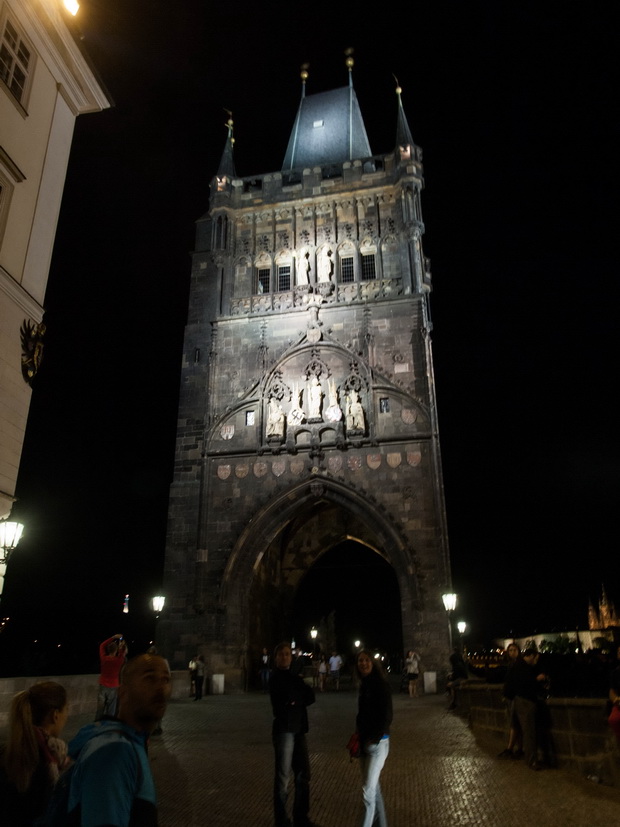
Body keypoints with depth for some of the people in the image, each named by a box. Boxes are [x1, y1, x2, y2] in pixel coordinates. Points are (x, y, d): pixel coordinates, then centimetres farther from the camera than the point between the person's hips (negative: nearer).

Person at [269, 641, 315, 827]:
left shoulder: (293, 677, 17)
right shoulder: (277, 677, -6)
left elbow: (310, 697, 7)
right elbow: (292, 696, -18)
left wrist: (296, 699, -8)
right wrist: (301, 688, 0)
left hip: (298, 729, 7)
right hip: (284, 730, -7)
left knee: (303, 775, 10)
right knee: (283, 777, -2)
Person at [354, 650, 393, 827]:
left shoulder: (380, 684, -14)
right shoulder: (364, 685, 7)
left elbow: (386, 716, -16)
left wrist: (373, 739, -16)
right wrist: (358, 736, 3)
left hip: (377, 743, -7)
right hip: (364, 742, 7)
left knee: (368, 790, -5)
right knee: (373, 787, 16)